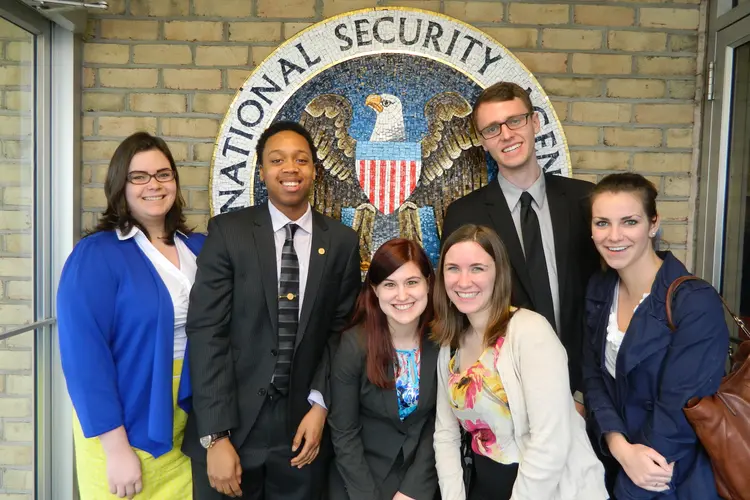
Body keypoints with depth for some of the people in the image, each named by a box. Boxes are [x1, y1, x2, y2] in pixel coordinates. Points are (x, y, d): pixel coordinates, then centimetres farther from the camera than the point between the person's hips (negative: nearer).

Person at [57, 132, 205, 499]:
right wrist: (116, 447, -17)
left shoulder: (200, 248, 3)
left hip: (191, 424, 5)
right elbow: (84, 355, -17)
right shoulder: (94, 256, -13)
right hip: (126, 426, -4)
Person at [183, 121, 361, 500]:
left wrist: (320, 404, -6)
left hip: (304, 424, 2)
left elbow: (341, 330, 4)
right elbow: (206, 332, -10)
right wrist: (216, 437, -14)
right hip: (231, 425, -1)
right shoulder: (228, 231, -5)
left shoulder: (342, 241, 1)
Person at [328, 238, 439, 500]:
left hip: (423, 472, 2)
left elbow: (439, 421, -5)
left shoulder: (442, 341, -14)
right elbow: (344, 433, -11)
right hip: (360, 475, -1)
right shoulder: (354, 345, -19)